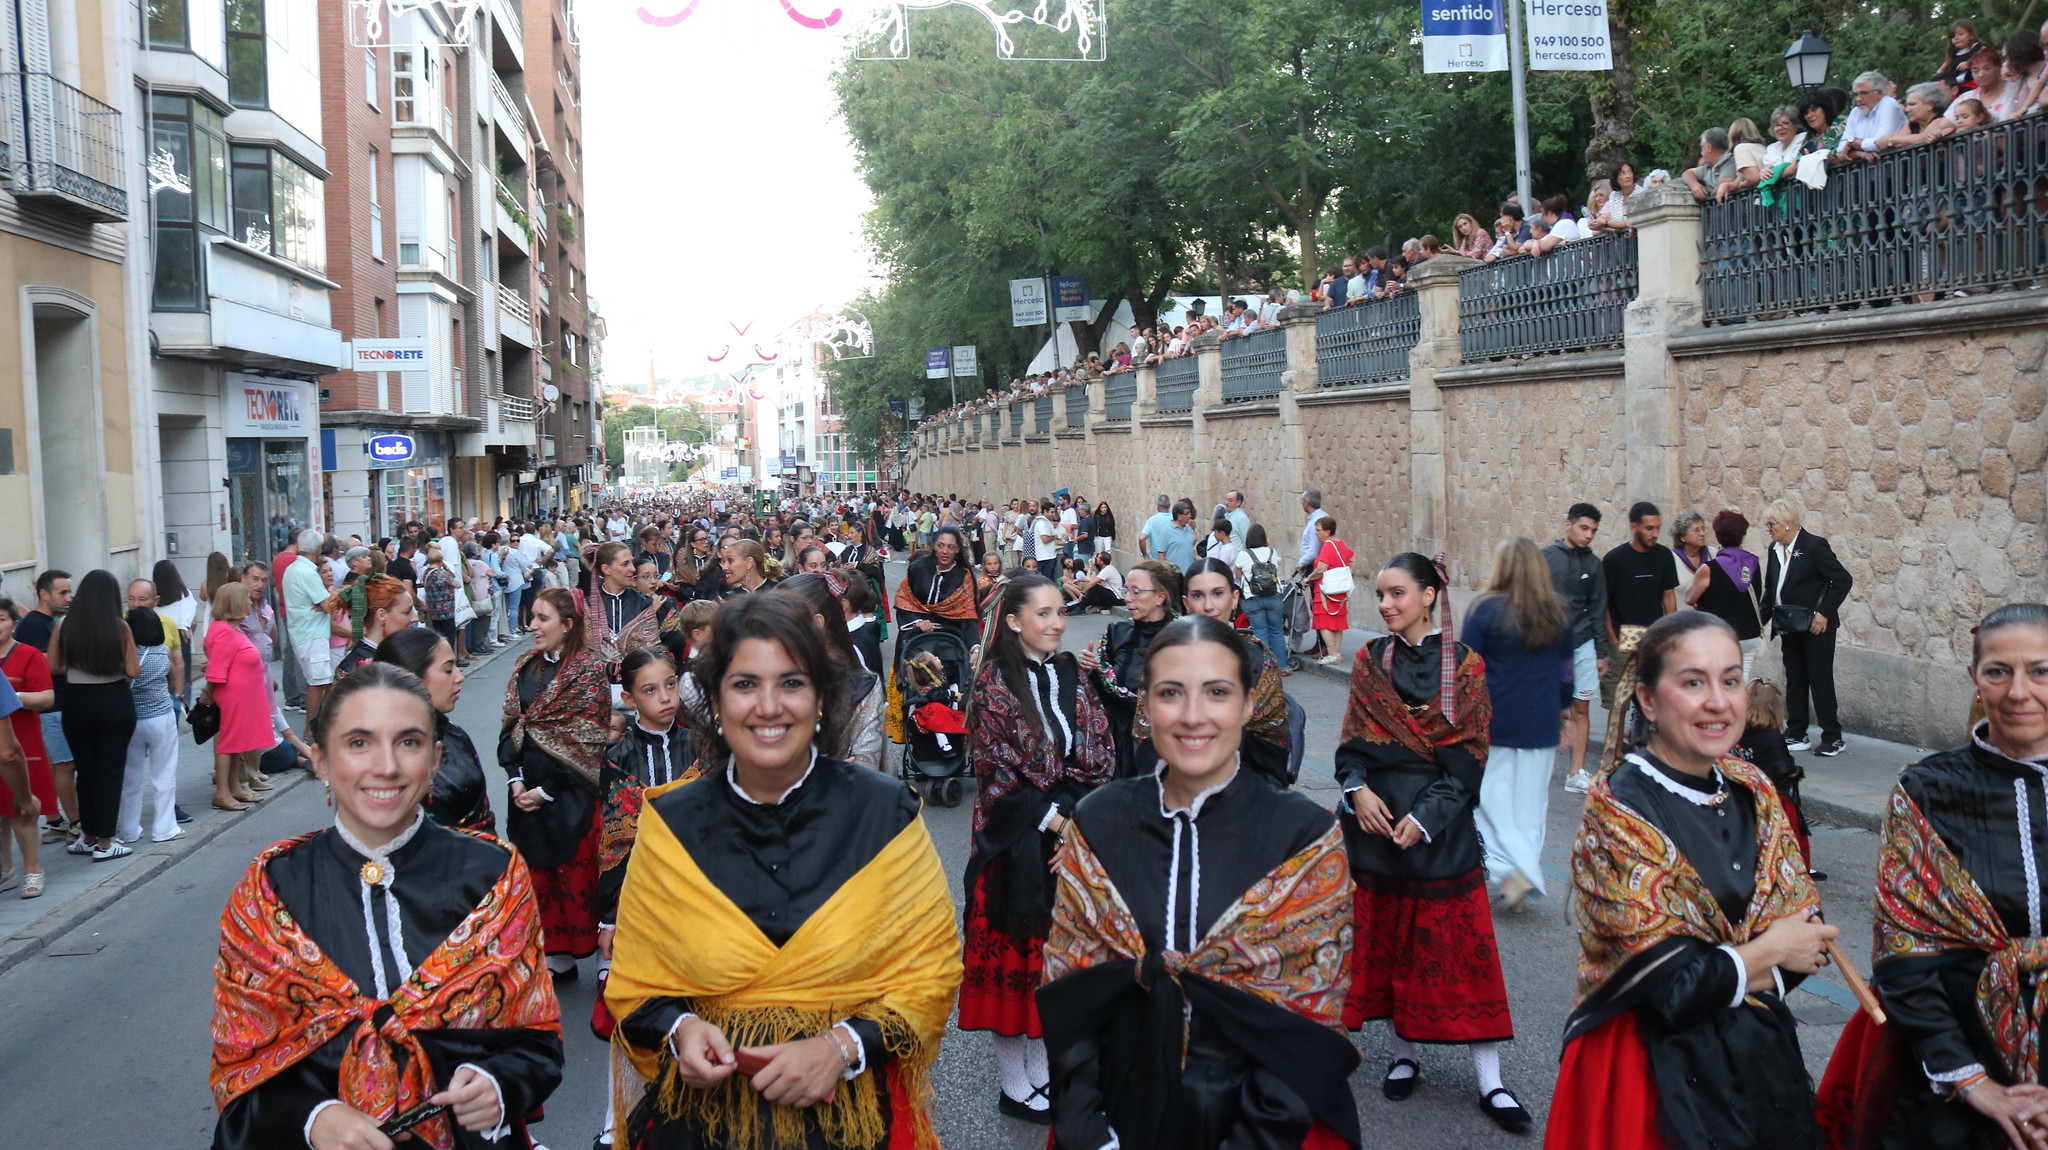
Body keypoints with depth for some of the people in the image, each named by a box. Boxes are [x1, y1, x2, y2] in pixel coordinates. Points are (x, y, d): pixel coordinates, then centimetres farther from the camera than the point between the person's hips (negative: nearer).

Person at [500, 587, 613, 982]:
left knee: (575, 873, 0)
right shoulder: (525, 667, 10)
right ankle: (554, 953, 21)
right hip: (527, 790, 6)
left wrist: (546, 789, -13)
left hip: (570, 793, -6)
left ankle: (572, 951, 12)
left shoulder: (589, 671, -10)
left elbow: (585, 741, -14)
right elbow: (510, 726, 10)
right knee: (538, 872, 10)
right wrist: (516, 778, -3)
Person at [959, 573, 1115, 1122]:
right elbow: (995, 769, -13)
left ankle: (1043, 1071, 24)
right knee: (1011, 950, 3)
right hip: (1014, 842, -5)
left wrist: (1071, 810, -10)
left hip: (1069, 834, 5)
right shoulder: (994, 683, -9)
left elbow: (1096, 757, 4)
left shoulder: (1071, 675, 6)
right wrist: (1050, 819, -15)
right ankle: (1015, 1086, 15)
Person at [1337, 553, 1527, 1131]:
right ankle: (1403, 1054, 26)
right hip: (1377, 816, 3)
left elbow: (1467, 757, -7)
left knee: (1461, 946, 0)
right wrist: (1358, 788, -15)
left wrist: (1424, 815, -17)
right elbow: (1353, 741, 4)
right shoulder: (1371, 660, 5)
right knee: (1386, 940, 10)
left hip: (1441, 821, -3)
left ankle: (1490, 1081, 7)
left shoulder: (1463, 664, -3)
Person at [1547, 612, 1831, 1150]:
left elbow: (1810, 934, 2)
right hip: (1652, 1068, -6)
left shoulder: (1752, 791, 1)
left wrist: (1722, 976, -13)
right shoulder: (1618, 812, -18)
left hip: (1760, 1054, 6)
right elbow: (1673, 990, -22)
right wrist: (1767, 952, -8)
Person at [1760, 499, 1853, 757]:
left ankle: (1833, 738, 3)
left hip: (1816, 627, -7)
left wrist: (1824, 613, -18)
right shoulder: (1775, 549, 7)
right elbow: (1771, 590, 16)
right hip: (1790, 628, 7)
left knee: (1820, 680, -4)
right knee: (1794, 680, 11)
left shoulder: (1814, 546, -14)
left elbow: (1844, 580, -16)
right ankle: (1796, 734, 19)